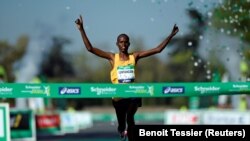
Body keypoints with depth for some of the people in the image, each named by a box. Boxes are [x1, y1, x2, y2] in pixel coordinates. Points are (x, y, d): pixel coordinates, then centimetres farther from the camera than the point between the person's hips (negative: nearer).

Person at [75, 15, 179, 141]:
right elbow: (90, 48, -6)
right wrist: (81, 30, -13)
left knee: (130, 117, -23)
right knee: (121, 124, 11)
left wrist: (171, 35, -2)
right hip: (118, 96, 0)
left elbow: (158, 49, 3)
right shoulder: (112, 57, 0)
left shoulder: (134, 56, 3)